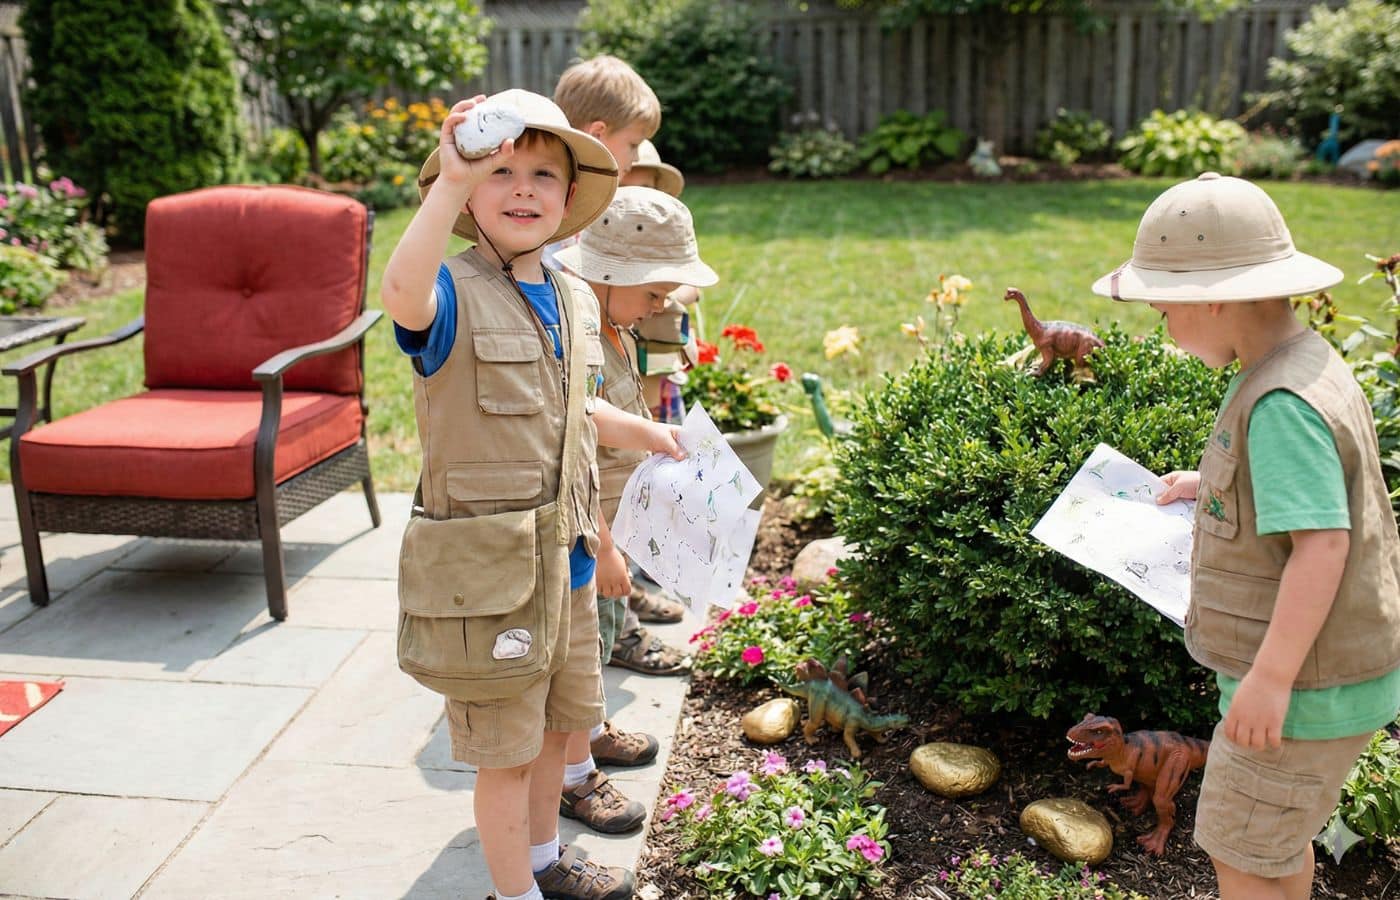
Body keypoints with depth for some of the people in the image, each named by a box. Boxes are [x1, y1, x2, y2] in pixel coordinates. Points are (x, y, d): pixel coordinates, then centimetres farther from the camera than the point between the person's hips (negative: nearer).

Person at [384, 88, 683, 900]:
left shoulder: (575, 300, 7)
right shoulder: (453, 293, -15)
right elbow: (401, 293, -41)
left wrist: (648, 434, 33)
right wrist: (451, 181, -47)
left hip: (565, 557, 7)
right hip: (485, 565, -7)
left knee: (558, 721, 24)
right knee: (507, 747, 8)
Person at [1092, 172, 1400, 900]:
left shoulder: (1281, 403, -27)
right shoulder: (1309, 365, 4)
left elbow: (1322, 542, -30)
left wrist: (1271, 676, -27)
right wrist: (1213, 484, 13)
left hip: (1308, 683, -10)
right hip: (1321, 668, 10)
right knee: (1279, 837, 26)